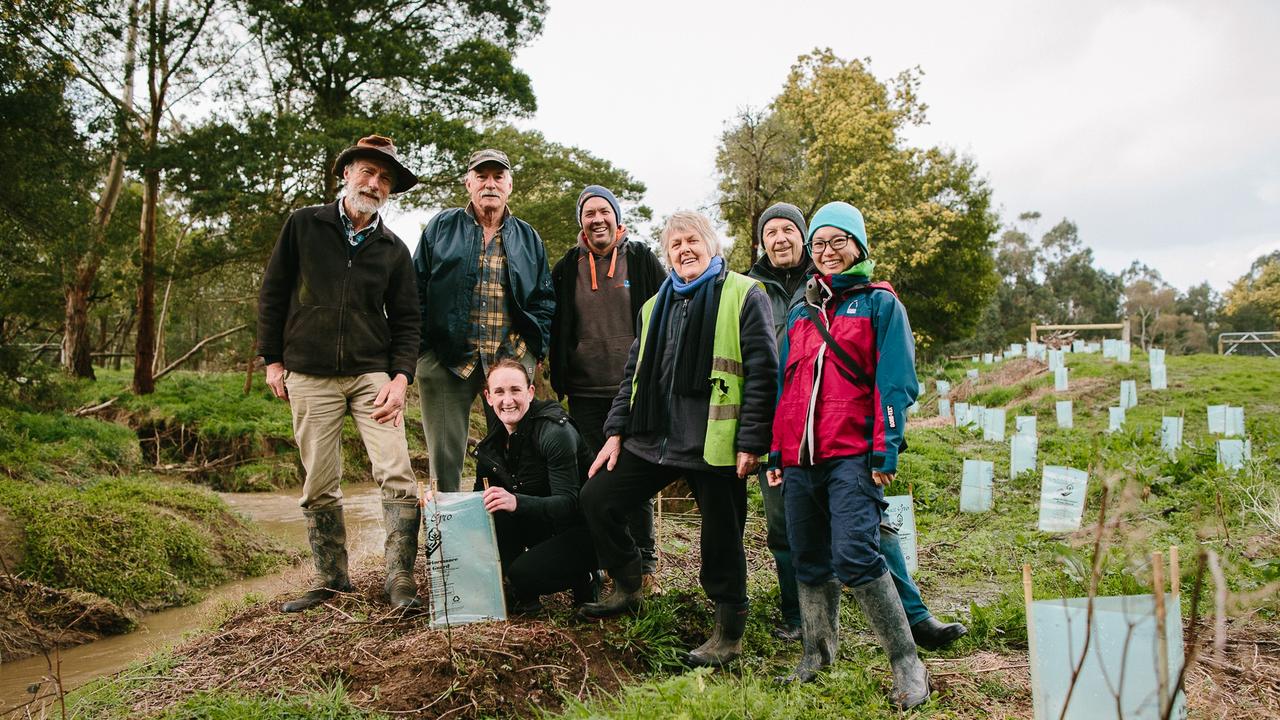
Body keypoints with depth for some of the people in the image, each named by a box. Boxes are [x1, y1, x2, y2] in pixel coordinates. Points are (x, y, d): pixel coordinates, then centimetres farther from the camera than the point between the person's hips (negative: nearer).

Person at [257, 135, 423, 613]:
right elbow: (273, 293, 8)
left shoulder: (394, 249, 9)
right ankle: (332, 580, 18)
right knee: (319, 485, 5)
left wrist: (400, 377, -5)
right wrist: (272, 359, 4)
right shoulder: (303, 226, 6)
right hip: (310, 378, 0)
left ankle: (400, 577, -2)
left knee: (397, 475, -11)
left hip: (372, 376, 1)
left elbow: (406, 319, 8)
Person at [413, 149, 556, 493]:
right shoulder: (441, 227, 8)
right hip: (447, 358, -1)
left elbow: (545, 298, 14)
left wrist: (536, 346, 2)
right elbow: (417, 289, 5)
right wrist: (421, 345, -3)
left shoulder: (528, 238, 14)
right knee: (445, 457, 1)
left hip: (512, 359, 2)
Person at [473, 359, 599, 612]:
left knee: (525, 573, -27)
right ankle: (518, 591, -3)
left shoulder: (556, 432, -21)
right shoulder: (492, 444, 1)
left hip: (581, 529, -7)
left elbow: (569, 504, -27)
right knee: (490, 512, -17)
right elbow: (480, 498, 3)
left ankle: (582, 578, 2)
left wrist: (516, 502, -42)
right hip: (546, 526, 7)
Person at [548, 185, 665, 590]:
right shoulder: (567, 269, 9)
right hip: (586, 394, 2)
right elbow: (556, 329, 14)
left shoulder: (641, 260, 4)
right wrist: (559, 382, 8)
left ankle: (644, 565, 12)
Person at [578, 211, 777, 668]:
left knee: (722, 541, 2)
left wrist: (751, 441, -14)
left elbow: (762, 373, -8)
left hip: (715, 445, -6)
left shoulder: (744, 296, -2)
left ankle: (729, 633, 22)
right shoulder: (657, 305, 18)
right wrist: (616, 431, 11)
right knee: (596, 499, 6)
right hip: (654, 437, 6)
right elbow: (634, 372, 20)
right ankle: (627, 588, 25)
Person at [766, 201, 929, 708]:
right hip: (799, 457, 5)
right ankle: (817, 656, 24)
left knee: (855, 558, -16)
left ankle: (906, 663, -1)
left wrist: (885, 451, -12)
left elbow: (894, 382, -3)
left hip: (852, 455, -5)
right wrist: (776, 454, 14)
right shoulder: (800, 312, 19)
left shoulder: (879, 303, 4)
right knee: (809, 562, 8)